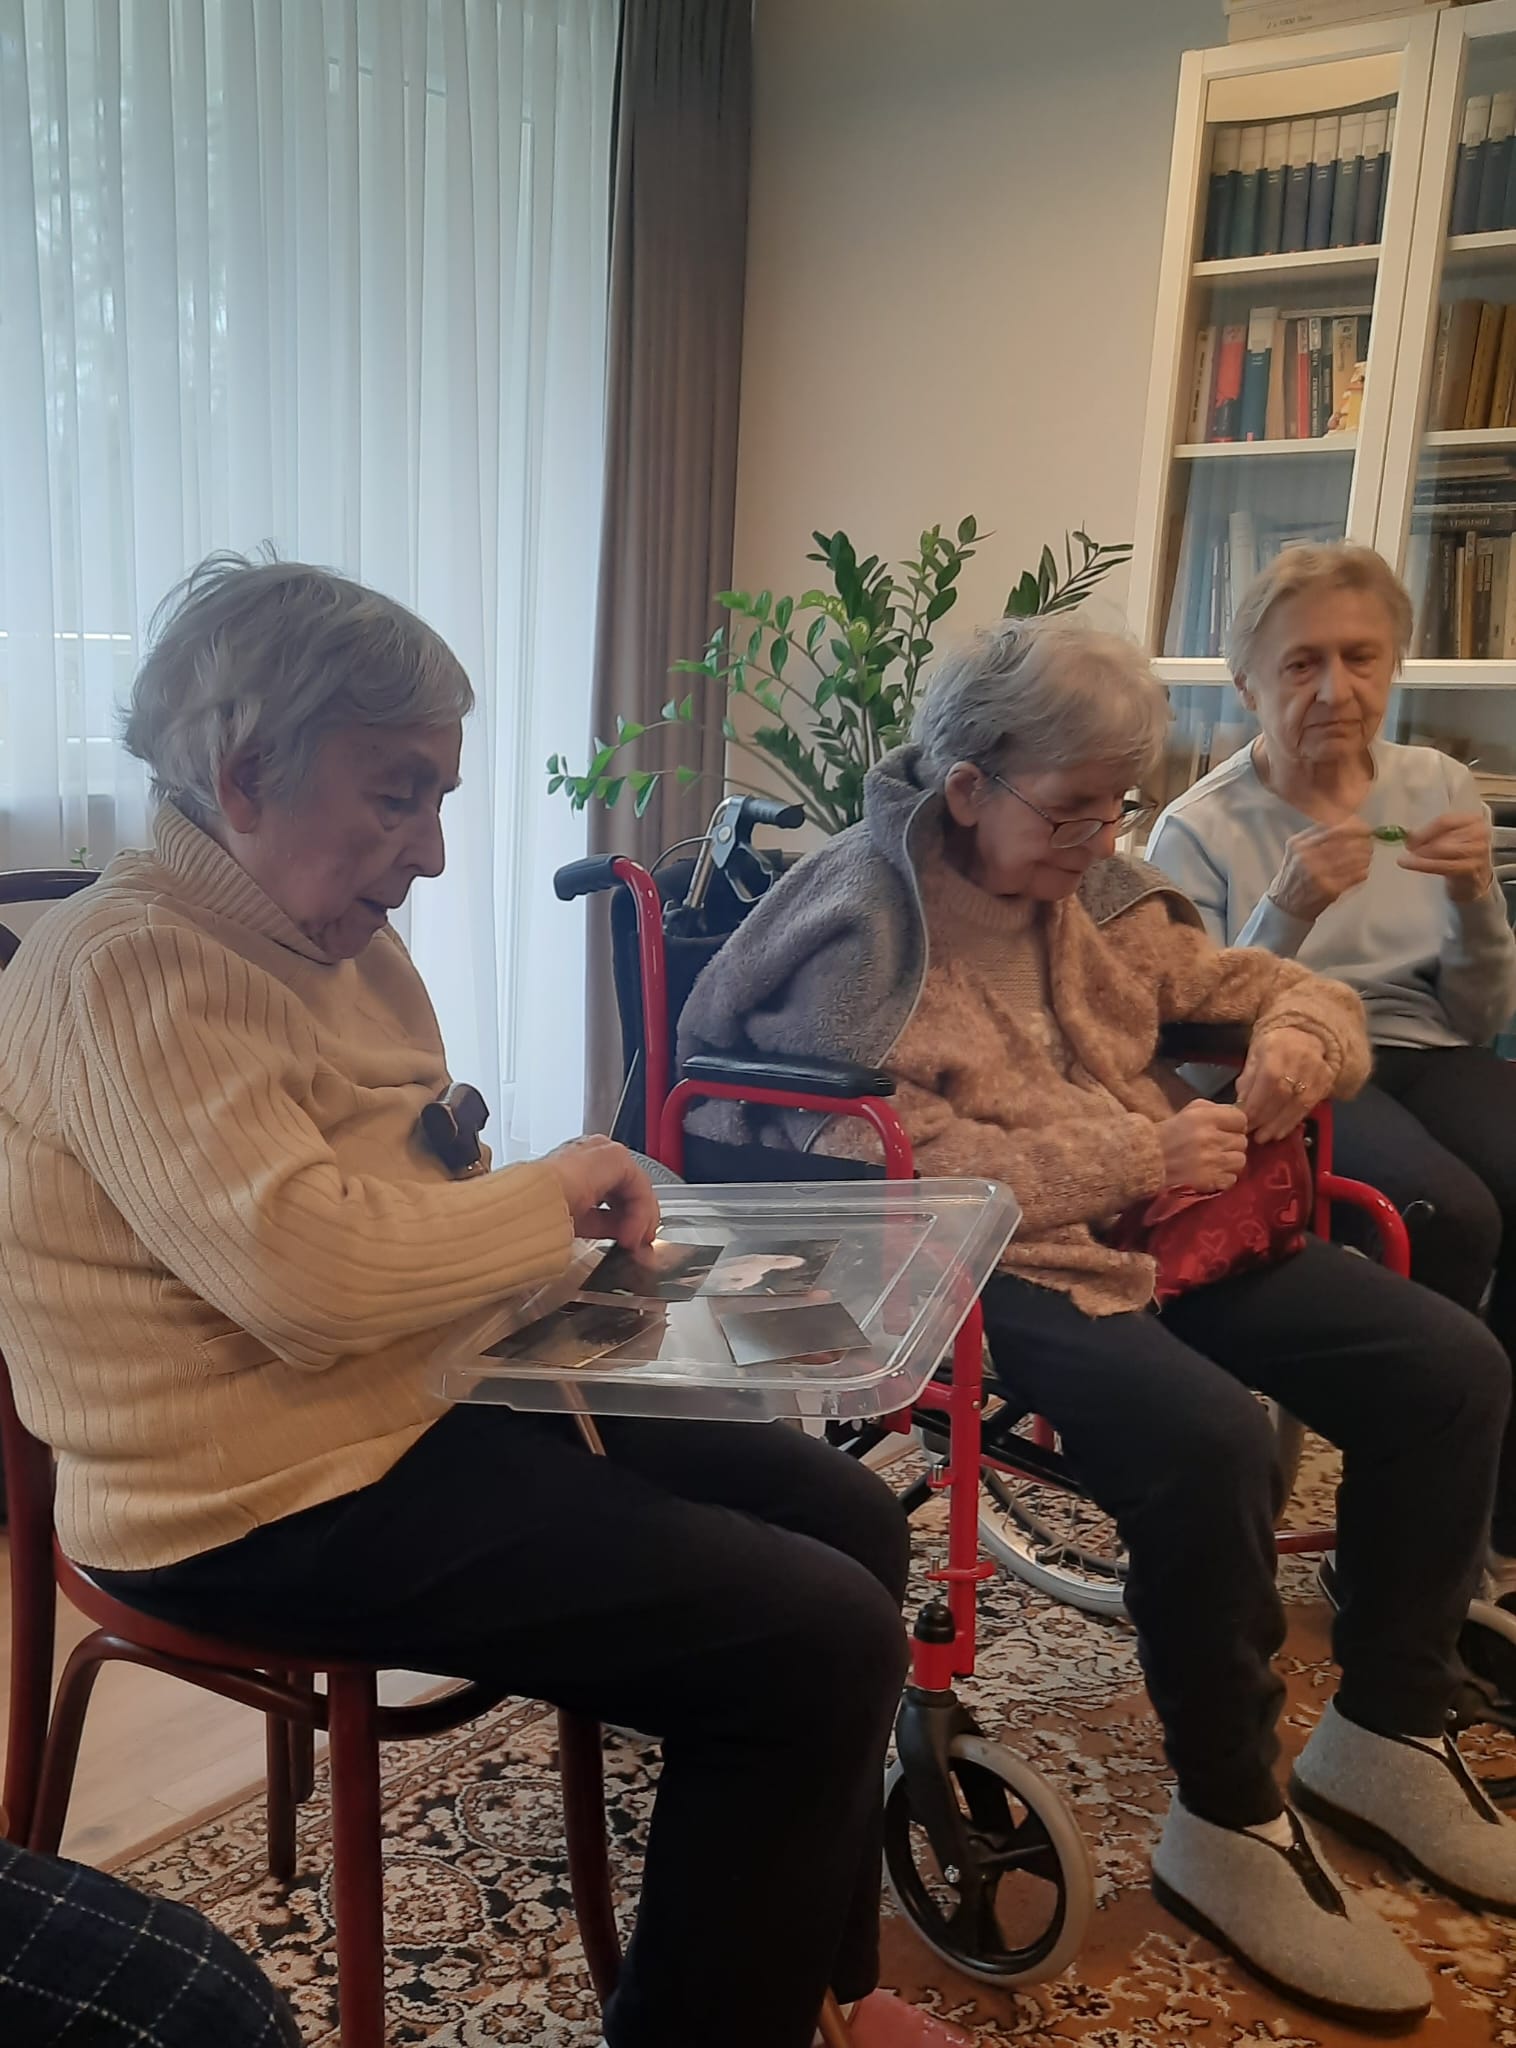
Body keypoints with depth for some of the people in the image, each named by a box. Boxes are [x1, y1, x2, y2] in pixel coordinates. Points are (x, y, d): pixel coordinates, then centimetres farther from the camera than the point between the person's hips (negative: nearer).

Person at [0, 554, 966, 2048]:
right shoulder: (131, 969, -20)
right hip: (278, 1504, -10)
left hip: (419, 1407, 10)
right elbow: (310, 1271, -32)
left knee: (849, 1518, 9)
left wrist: (565, 1230, -1)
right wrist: (548, 1193, -16)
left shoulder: (340, 939, 10)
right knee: (820, 1642, -15)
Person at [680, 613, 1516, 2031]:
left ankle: (1385, 1732, 17)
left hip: (1165, 1227, 8)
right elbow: (891, 1171, -22)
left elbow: (1250, 982, 17)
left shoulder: (1094, 891, 9)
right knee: (1209, 1442, -33)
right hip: (994, 1273, -8)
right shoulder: (862, 934, -12)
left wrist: (1301, 1030, -9)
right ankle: (1229, 1827, -7)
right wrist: (1138, 1153, -24)